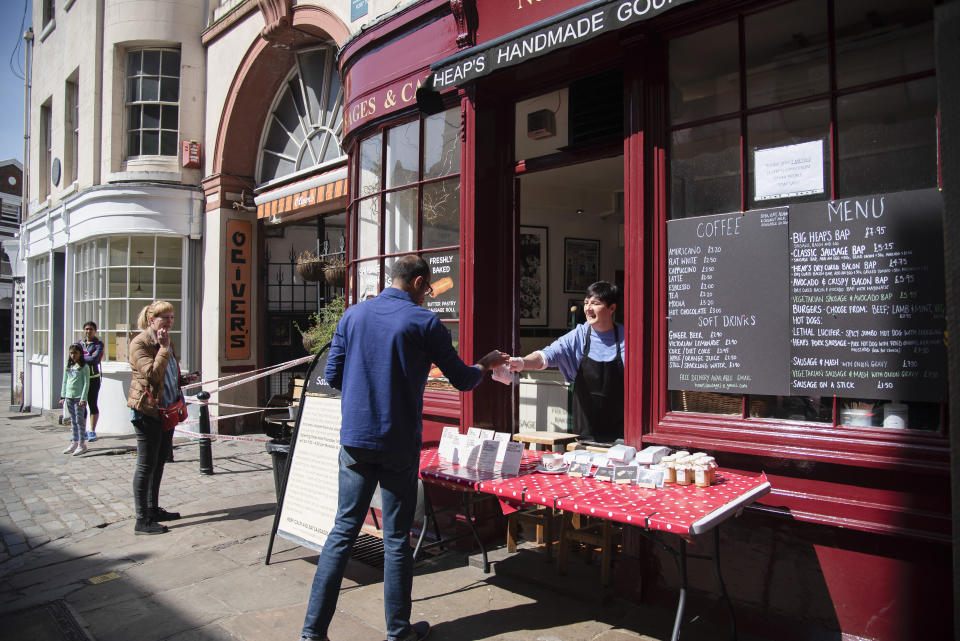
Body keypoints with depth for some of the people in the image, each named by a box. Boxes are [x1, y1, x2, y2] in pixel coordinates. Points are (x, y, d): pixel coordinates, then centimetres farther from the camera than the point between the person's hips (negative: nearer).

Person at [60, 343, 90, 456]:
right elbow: (64, 382, 15)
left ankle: (82, 444, 1)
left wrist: (83, 399, -14)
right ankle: (74, 442, 19)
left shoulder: (84, 367, -7)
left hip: (79, 397, -6)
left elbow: (86, 384, -9)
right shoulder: (68, 367, 10)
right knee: (73, 421, 12)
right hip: (69, 397, 6)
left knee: (79, 420, -4)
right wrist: (63, 396, 10)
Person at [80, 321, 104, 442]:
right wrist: (88, 357, -10)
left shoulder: (98, 344, -2)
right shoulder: (80, 343, 14)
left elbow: (94, 359, -14)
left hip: (93, 378, -5)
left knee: (92, 405, -1)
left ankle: (92, 432, 6)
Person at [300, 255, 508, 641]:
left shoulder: (353, 315, 5)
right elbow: (461, 380, 0)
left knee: (343, 531, 11)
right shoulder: (424, 322, -6)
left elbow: (332, 376, 8)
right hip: (398, 445, -3)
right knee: (396, 539, 7)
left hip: (355, 440, 4)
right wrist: (486, 364, 21)